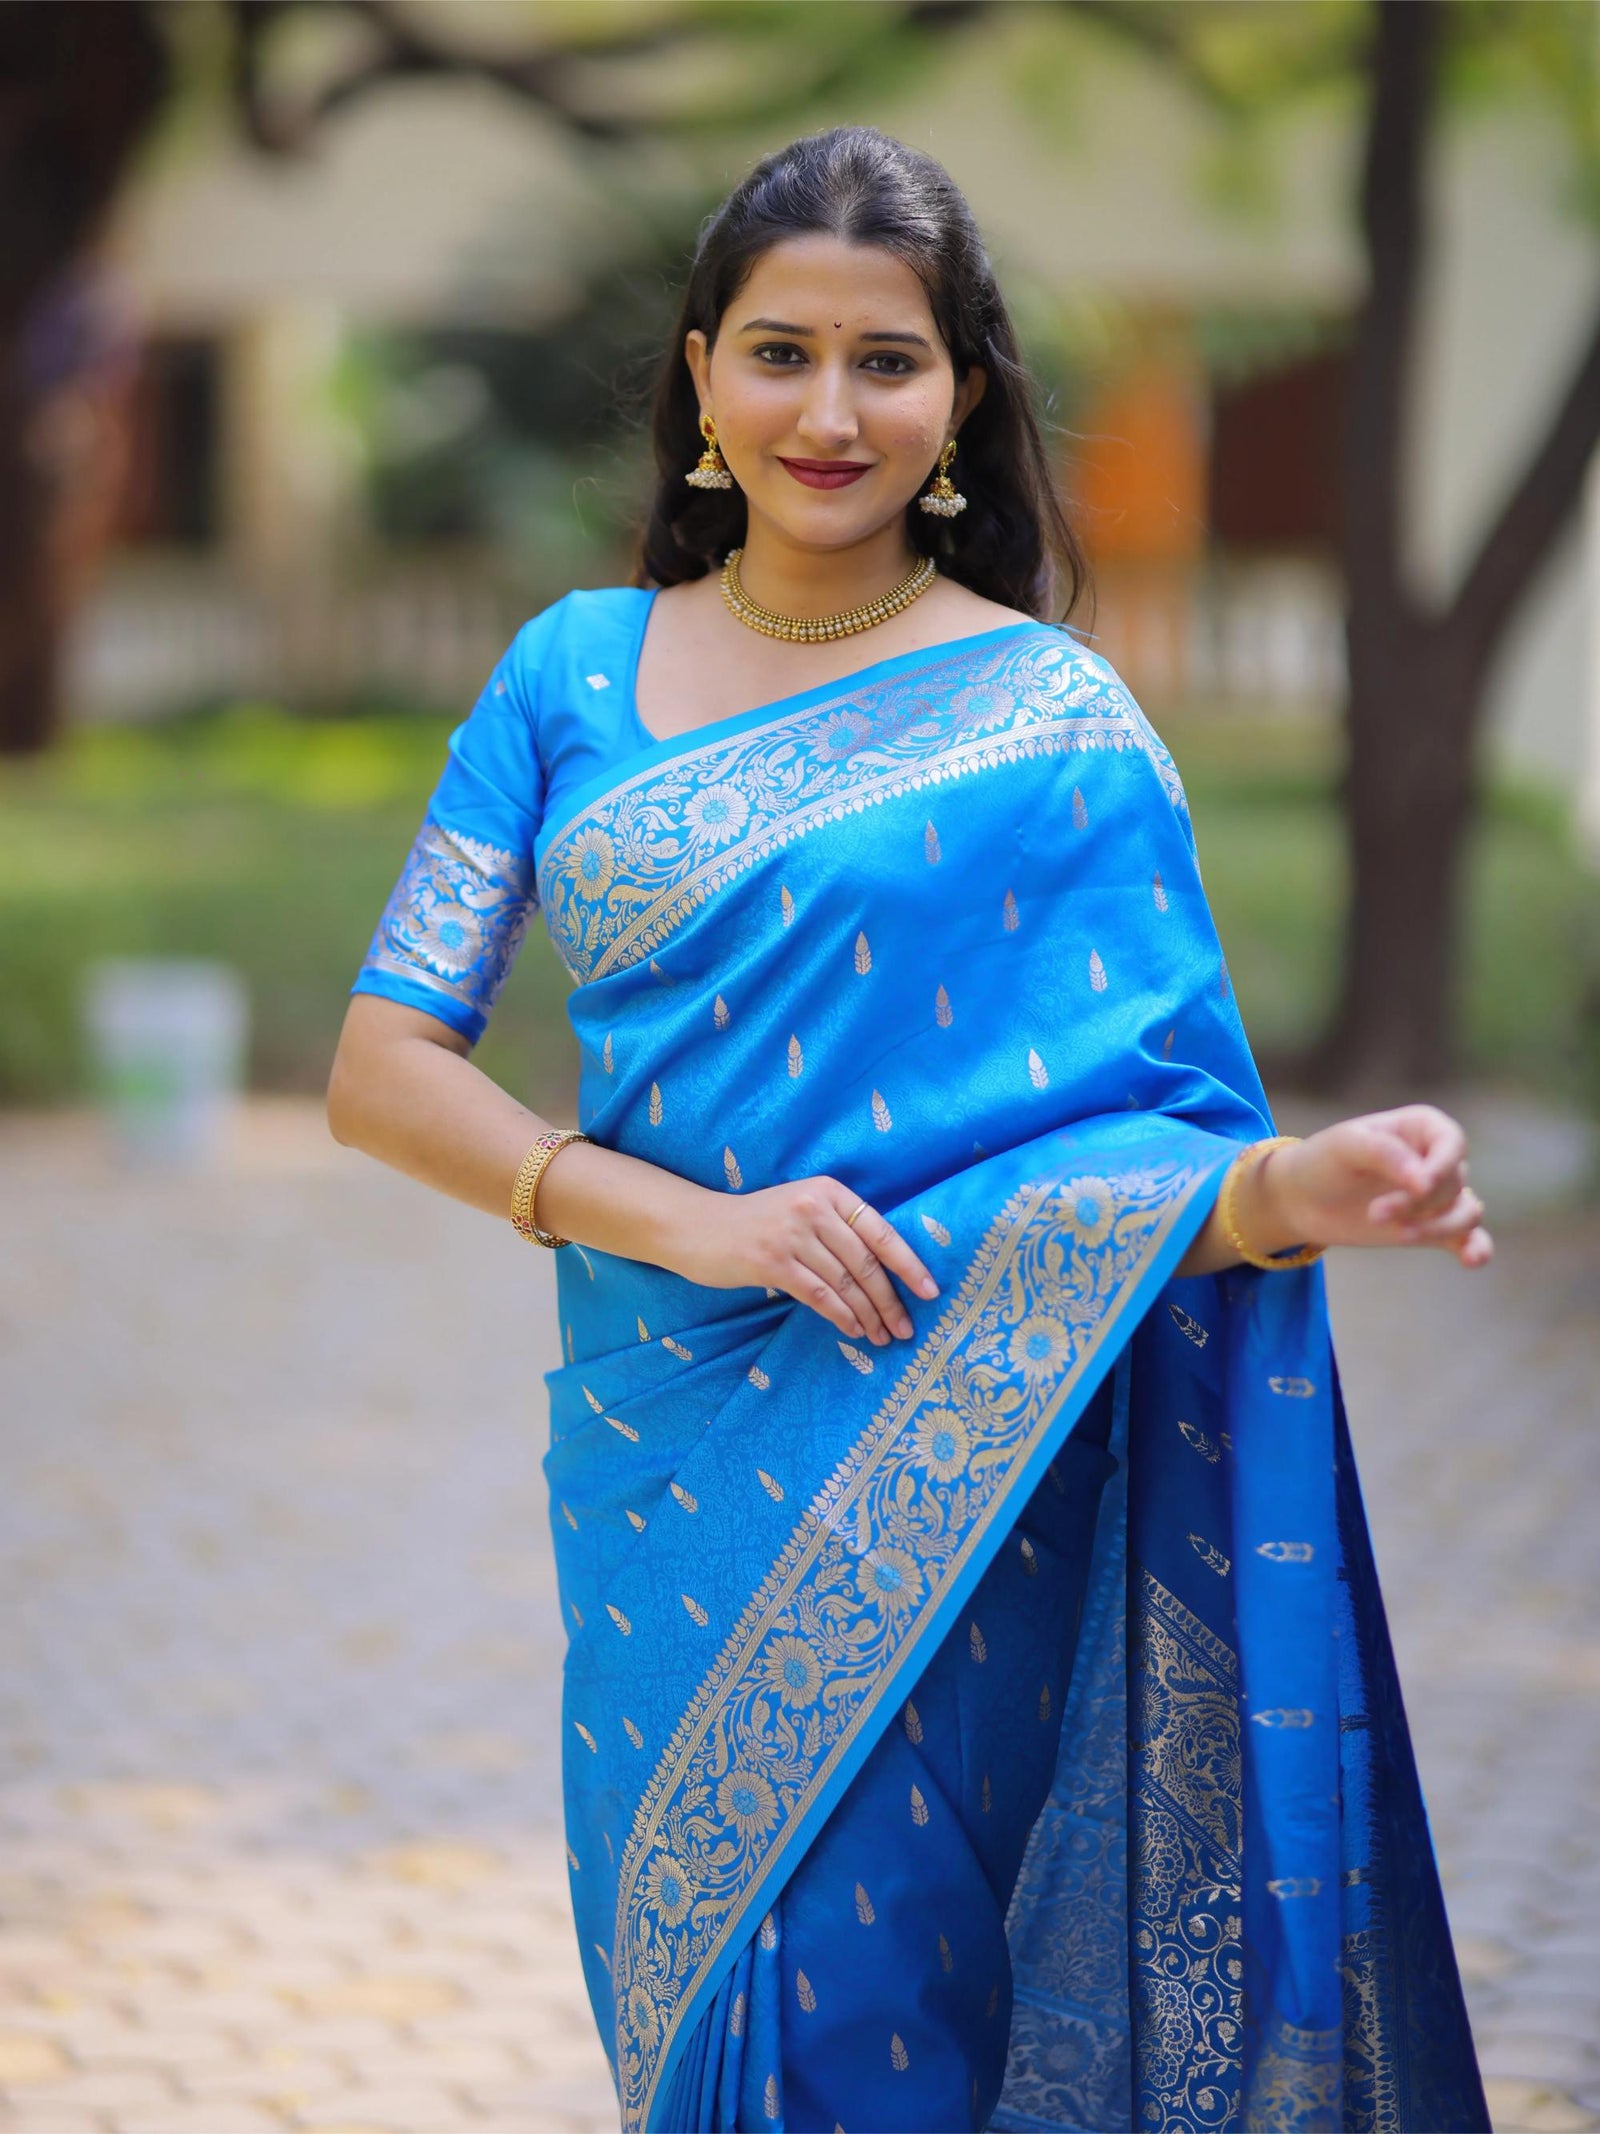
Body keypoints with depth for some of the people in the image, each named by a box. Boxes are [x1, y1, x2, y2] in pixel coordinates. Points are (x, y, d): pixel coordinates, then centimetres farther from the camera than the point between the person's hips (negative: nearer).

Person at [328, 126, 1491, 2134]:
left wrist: (1303, 1185, -30)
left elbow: (1159, 1156, -7)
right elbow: (380, 1065, -1)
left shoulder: (1050, 722, -3)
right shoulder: (575, 671, 5)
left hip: (927, 1493, -3)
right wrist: (688, 1218, -15)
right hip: (654, 1463, 3)